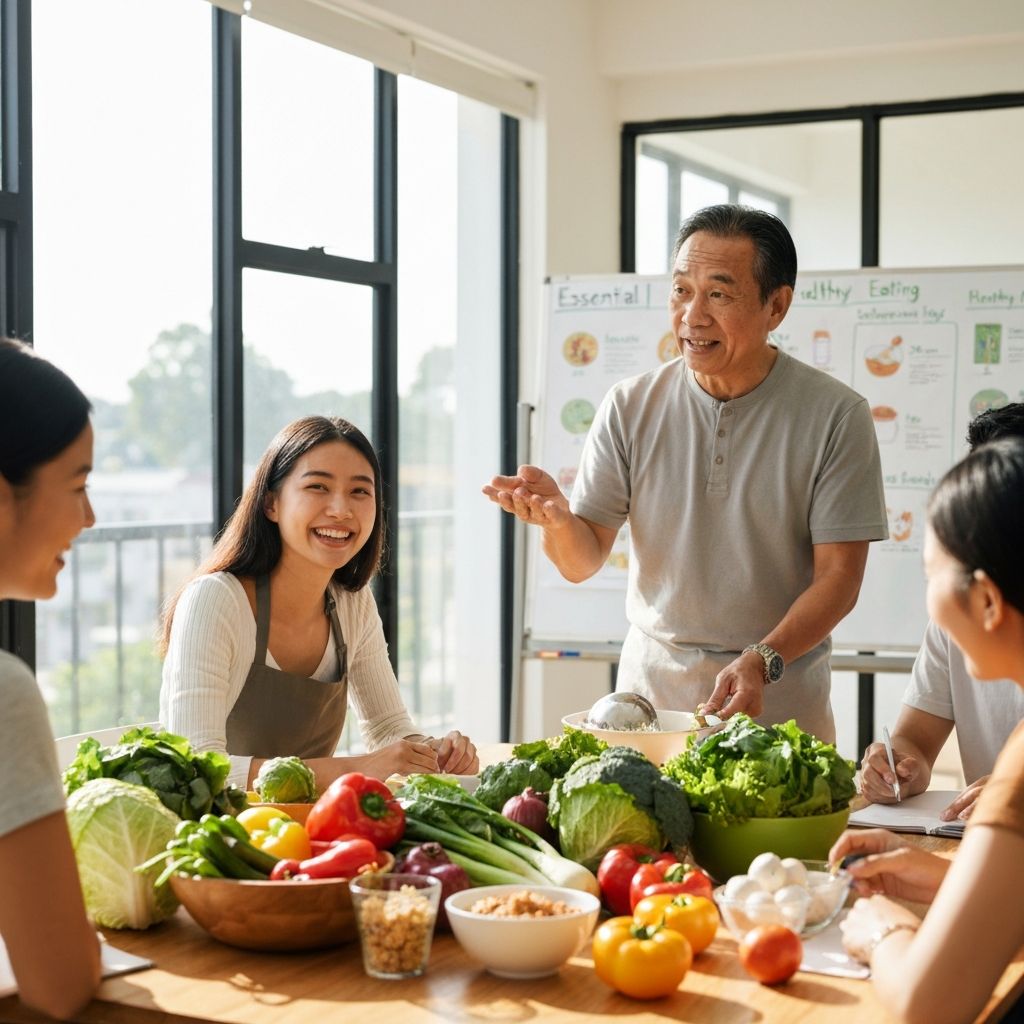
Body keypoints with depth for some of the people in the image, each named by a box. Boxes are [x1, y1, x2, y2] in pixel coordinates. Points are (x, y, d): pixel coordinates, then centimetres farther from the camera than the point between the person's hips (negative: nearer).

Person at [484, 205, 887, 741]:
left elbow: (839, 575, -9)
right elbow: (584, 562, -1)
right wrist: (557, 519, -24)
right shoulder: (629, 407, -2)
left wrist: (762, 661, -24)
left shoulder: (835, 415, -8)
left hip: (779, 704, -1)